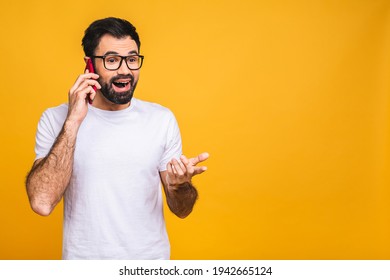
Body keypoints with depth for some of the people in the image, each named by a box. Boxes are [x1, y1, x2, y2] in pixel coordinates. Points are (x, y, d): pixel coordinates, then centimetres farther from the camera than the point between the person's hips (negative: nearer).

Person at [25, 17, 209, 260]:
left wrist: (181, 185, -24)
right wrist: (73, 121, -25)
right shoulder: (56, 119, -9)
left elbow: (181, 210, -2)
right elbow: (42, 203, -22)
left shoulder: (162, 119, -6)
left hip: (151, 257, 1)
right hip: (83, 257, -1)